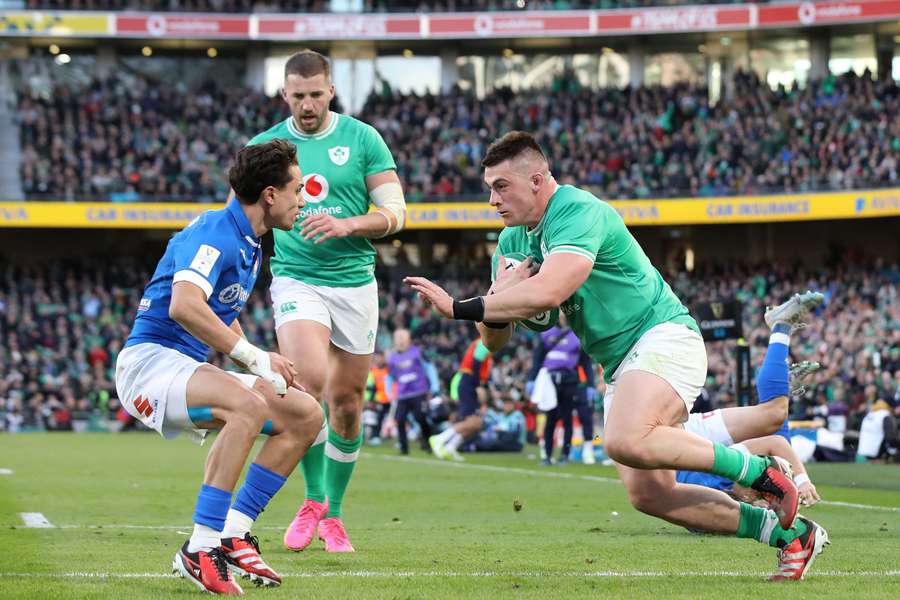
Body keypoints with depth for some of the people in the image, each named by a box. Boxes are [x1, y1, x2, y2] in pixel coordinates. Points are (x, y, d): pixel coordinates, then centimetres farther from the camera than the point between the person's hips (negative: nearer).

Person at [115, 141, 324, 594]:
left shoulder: (250, 244, 15)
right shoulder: (214, 235, -17)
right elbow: (183, 305, -34)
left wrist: (263, 360, 10)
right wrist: (253, 357, -29)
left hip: (190, 370, 10)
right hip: (149, 361, -10)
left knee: (307, 415, 2)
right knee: (249, 406, -36)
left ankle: (233, 535, -1)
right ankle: (200, 549, -33)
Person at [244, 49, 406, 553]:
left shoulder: (362, 138, 1)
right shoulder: (264, 145, 5)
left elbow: (395, 213, -2)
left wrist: (346, 225, -19)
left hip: (356, 283, 1)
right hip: (297, 280, -1)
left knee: (347, 404, 6)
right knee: (309, 380, -24)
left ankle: (333, 515, 23)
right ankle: (313, 499, -6)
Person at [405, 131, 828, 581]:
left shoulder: (579, 211, -16)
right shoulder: (512, 241, 11)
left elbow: (548, 292, -33)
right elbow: (493, 339, 9)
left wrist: (460, 307, -29)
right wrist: (501, 290, -12)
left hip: (663, 336, -9)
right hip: (622, 367, 9)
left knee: (627, 442, -35)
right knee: (648, 496, -4)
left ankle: (761, 472, -17)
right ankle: (789, 533, 8)